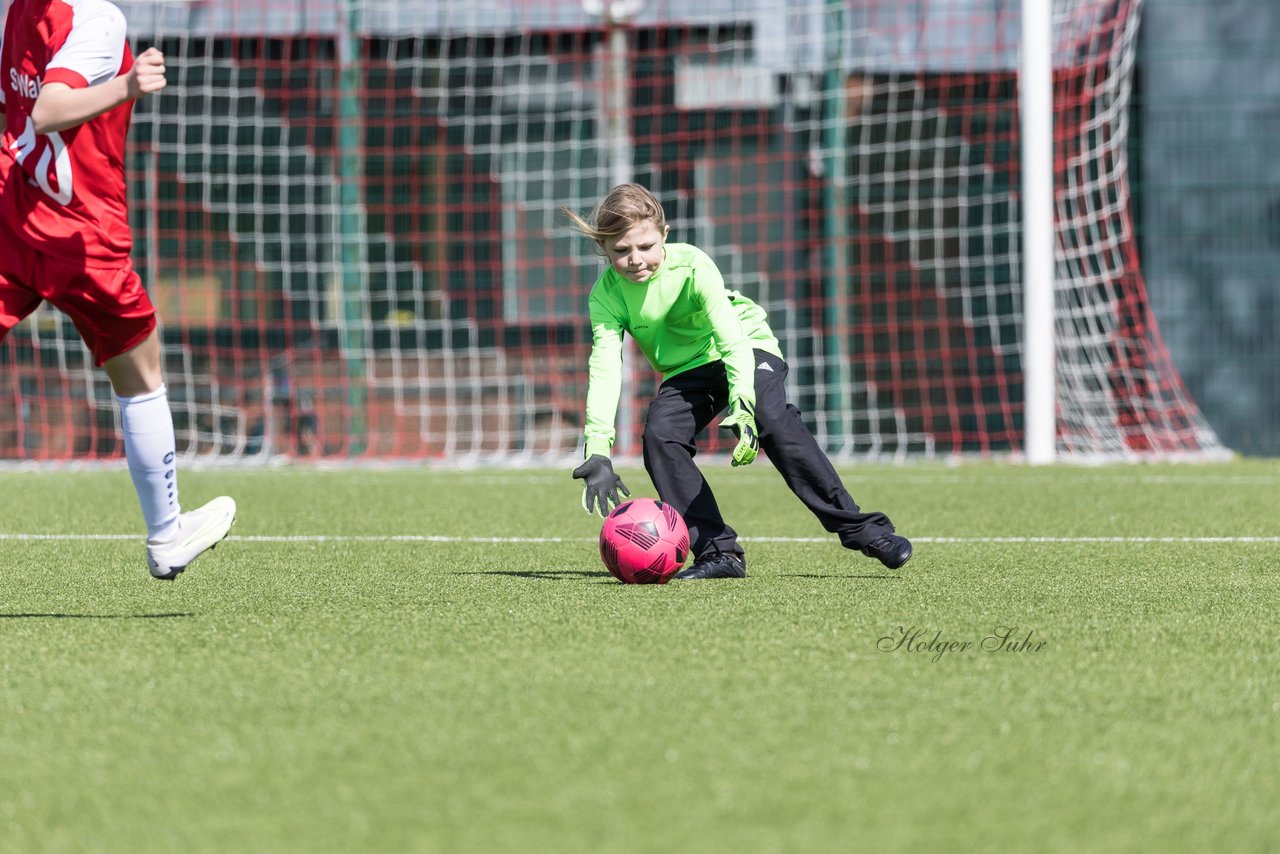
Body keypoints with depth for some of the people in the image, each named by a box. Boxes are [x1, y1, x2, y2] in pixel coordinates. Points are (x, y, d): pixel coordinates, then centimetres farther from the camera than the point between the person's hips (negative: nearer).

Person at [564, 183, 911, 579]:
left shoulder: (691, 266, -27)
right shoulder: (606, 295, -18)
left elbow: (732, 339, -33)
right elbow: (604, 368, -25)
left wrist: (742, 409, -47)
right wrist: (597, 450, -37)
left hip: (748, 346, -4)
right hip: (686, 373, 4)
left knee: (774, 421, -29)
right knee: (659, 436, -22)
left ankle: (861, 530, -26)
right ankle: (719, 553, -17)